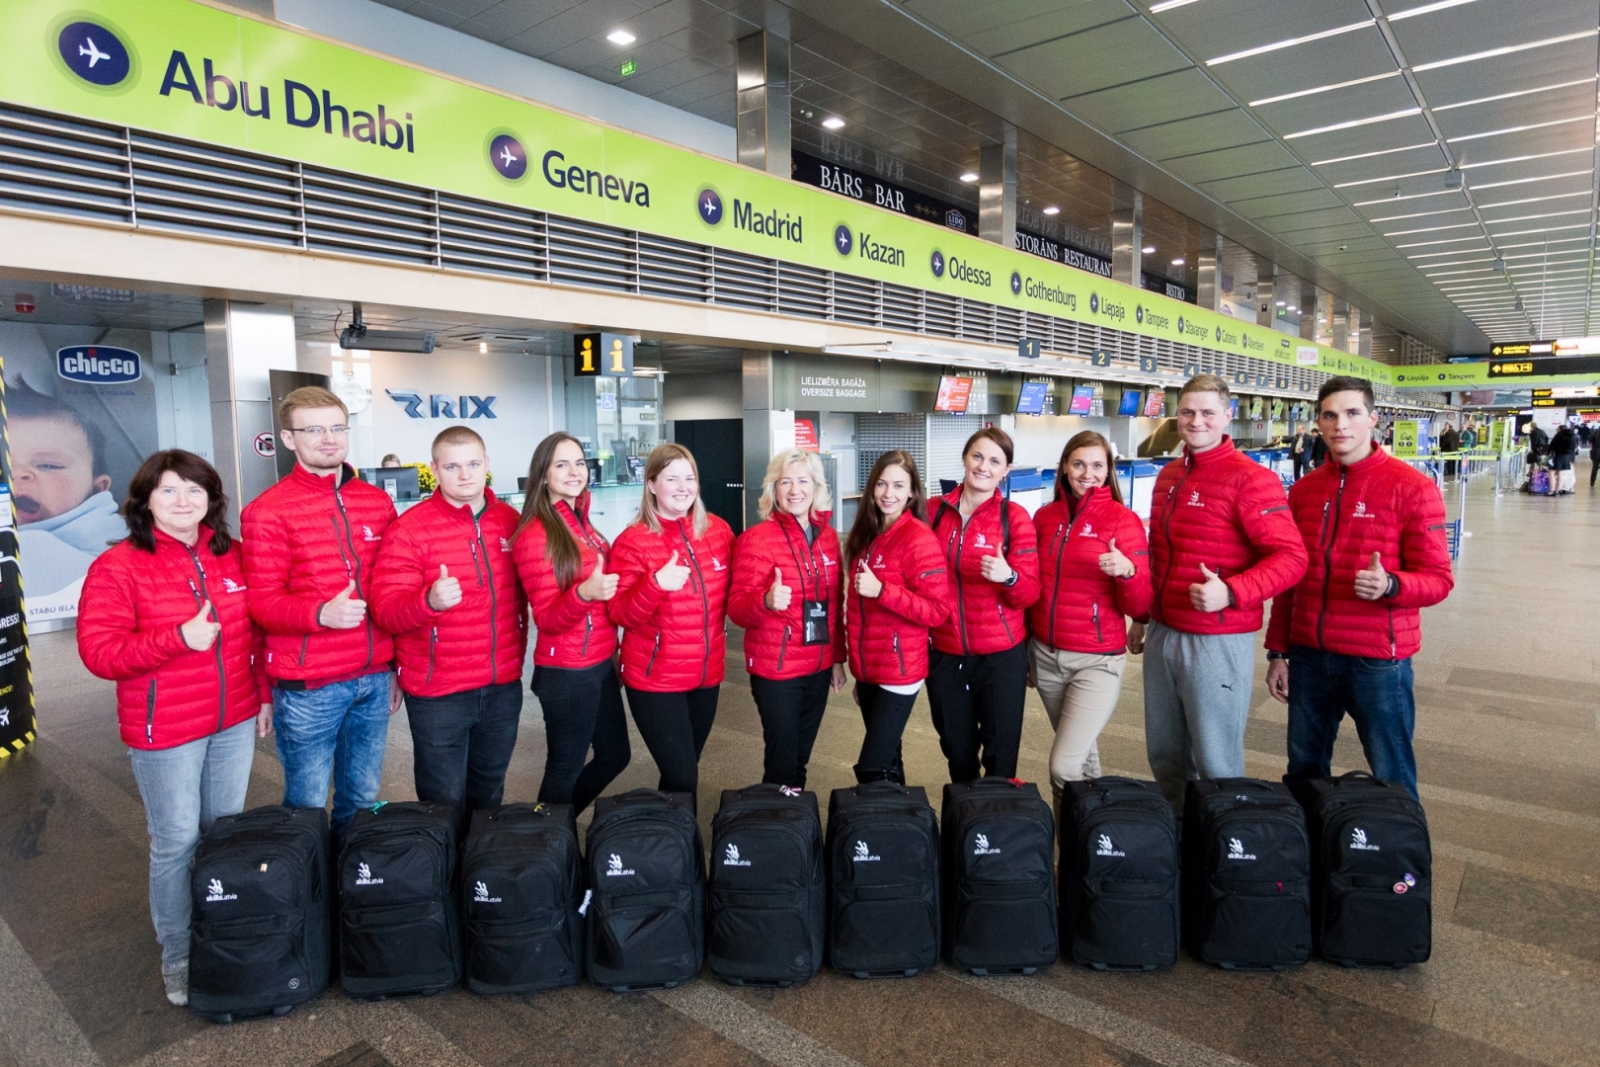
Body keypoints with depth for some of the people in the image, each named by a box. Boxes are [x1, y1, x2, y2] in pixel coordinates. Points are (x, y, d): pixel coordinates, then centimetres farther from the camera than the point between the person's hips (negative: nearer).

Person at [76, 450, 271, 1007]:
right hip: (166, 732, -4)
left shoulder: (230, 556, 4)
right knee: (177, 844, 6)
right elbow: (99, 652, -15)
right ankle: (177, 956, 26)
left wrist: (264, 694, 10)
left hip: (234, 721, 5)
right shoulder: (118, 566, -11)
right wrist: (179, 639, -28)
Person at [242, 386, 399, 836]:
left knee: (363, 801, 16)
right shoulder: (268, 512, -6)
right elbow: (262, 602, -8)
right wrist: (321, 613, -28)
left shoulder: (378, 502, 9)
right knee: (307, 807, 8)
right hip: (308, 689, -4)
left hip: (375, 680, 4)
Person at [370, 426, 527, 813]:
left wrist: (517, 654, 8)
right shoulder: (409, 529, -12)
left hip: (503, 687, 4)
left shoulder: (510, 520, 1)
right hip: (437, 694, -4)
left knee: (489, 796, 22)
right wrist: (429, 601, -35)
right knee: (445, 807, 9)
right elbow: (385, 610, -18)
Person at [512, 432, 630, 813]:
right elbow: (547, 619, -19)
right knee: (565, 769, 7)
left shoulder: (580, 522, 7)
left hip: (601, 663, 8)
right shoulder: (535, 535, -17)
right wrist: (583, 594, -36)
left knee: (615, 755, 19)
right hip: (566, 671, -8)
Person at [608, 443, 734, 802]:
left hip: (706, 674, 5)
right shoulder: (633, 541, -12)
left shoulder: (718, 530, 1)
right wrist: (656, 584, -33)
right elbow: (621, 615, -17)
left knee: (685, 771, 18)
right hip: (655, 680, -5)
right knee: (682, 778, -4)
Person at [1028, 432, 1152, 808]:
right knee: (1080, 753, 17)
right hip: (1045, 656, 5)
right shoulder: (1044, 517, 4)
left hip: (1097, 661, -4)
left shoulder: (1124, 521, -9)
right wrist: (1024, 650, 17)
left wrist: (1127, 571, -31)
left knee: (1064, 767, -11)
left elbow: (1140, 608, -11)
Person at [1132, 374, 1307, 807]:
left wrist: (1230, 592, -31)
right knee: (1164, 755, 18)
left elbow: (1290, 557, -18)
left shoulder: (1250, 478, -11)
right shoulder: (1168, 475, 11)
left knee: (1216, 763, 5)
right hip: (1162, 636, 7)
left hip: (1218, 640, -7)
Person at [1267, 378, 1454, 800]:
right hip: (1309, 658, 4)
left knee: (1392, 780, 7)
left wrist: (1390, 585, -29)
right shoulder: (1303, 491, 7)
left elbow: (1437, 579, -7)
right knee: (1304, 772, 16)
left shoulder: (1411, 487, -6)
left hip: (1378, 660, -4)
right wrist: (1278, 652, 11)